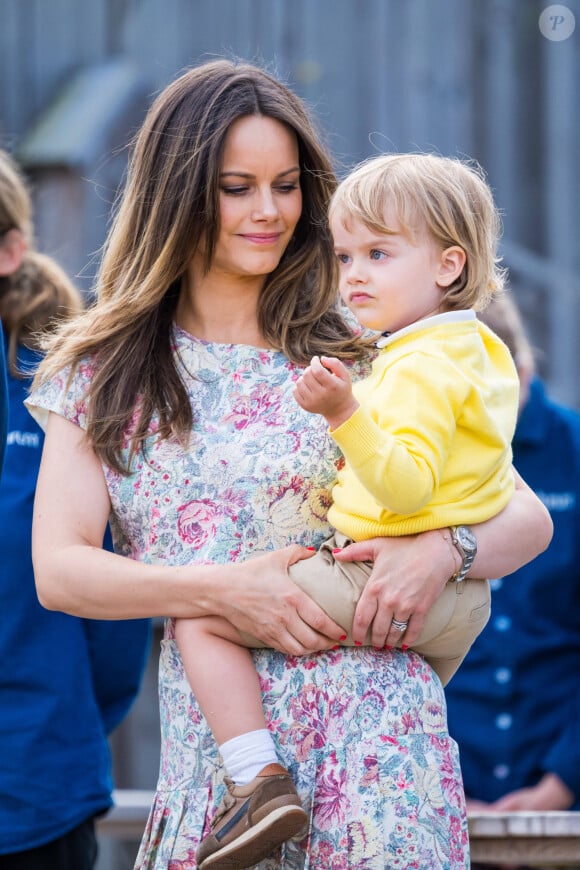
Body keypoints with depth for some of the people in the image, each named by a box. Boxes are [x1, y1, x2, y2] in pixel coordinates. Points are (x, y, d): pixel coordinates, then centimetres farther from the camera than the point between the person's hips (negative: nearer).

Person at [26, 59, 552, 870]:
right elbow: (59, 568, -1)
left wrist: (442, 548, -16)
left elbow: (528, 518, 6)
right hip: (208, 762, 1)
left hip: (370, 748, 0)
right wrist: (221, 589, -15)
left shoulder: (354, 362, 8)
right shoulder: (101, 375, 10)